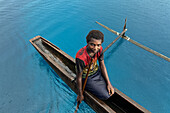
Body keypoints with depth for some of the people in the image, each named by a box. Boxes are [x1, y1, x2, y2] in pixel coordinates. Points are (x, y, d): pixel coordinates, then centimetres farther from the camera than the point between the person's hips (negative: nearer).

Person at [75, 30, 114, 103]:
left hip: (97, 72, 6)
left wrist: (108, 83, -3)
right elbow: (79, 77, -23)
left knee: (111, 91, 2)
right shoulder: (80, 57, -36)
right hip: (87, 78, -5)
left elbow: (102, 66, -4)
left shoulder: (99, 49, -18)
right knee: (106, 96, -7)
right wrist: (80, 94, -9)